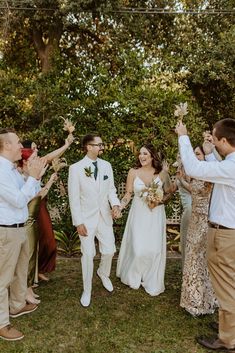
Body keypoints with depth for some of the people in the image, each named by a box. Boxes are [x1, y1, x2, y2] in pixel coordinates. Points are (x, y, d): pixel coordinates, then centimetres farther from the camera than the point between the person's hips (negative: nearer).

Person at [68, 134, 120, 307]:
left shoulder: (107, 165, 1)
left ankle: (103, 273, 45)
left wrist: (115, 204, -12)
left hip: (105, 216, 4)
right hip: (87, 218, -4)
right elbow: (74, 197, -9)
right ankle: (87, 290, 26)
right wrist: (78, 222, -11)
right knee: (88, 254, 3)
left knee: (109, 251, 11)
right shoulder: (76, 168, -11)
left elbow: (111, 189, 7)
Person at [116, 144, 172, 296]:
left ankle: (152, 283, 28)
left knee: (154, 249, 4)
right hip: (139, 215, -1)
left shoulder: (162, 173, -3)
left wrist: (158, 202, -12)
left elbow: (170, 193, 5)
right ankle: (134, 278, 30)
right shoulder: (133, 172, -4)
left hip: (156, 215, 1)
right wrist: (119, 207, -17)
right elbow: (128, 194, -2)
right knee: (138, 250, -1)